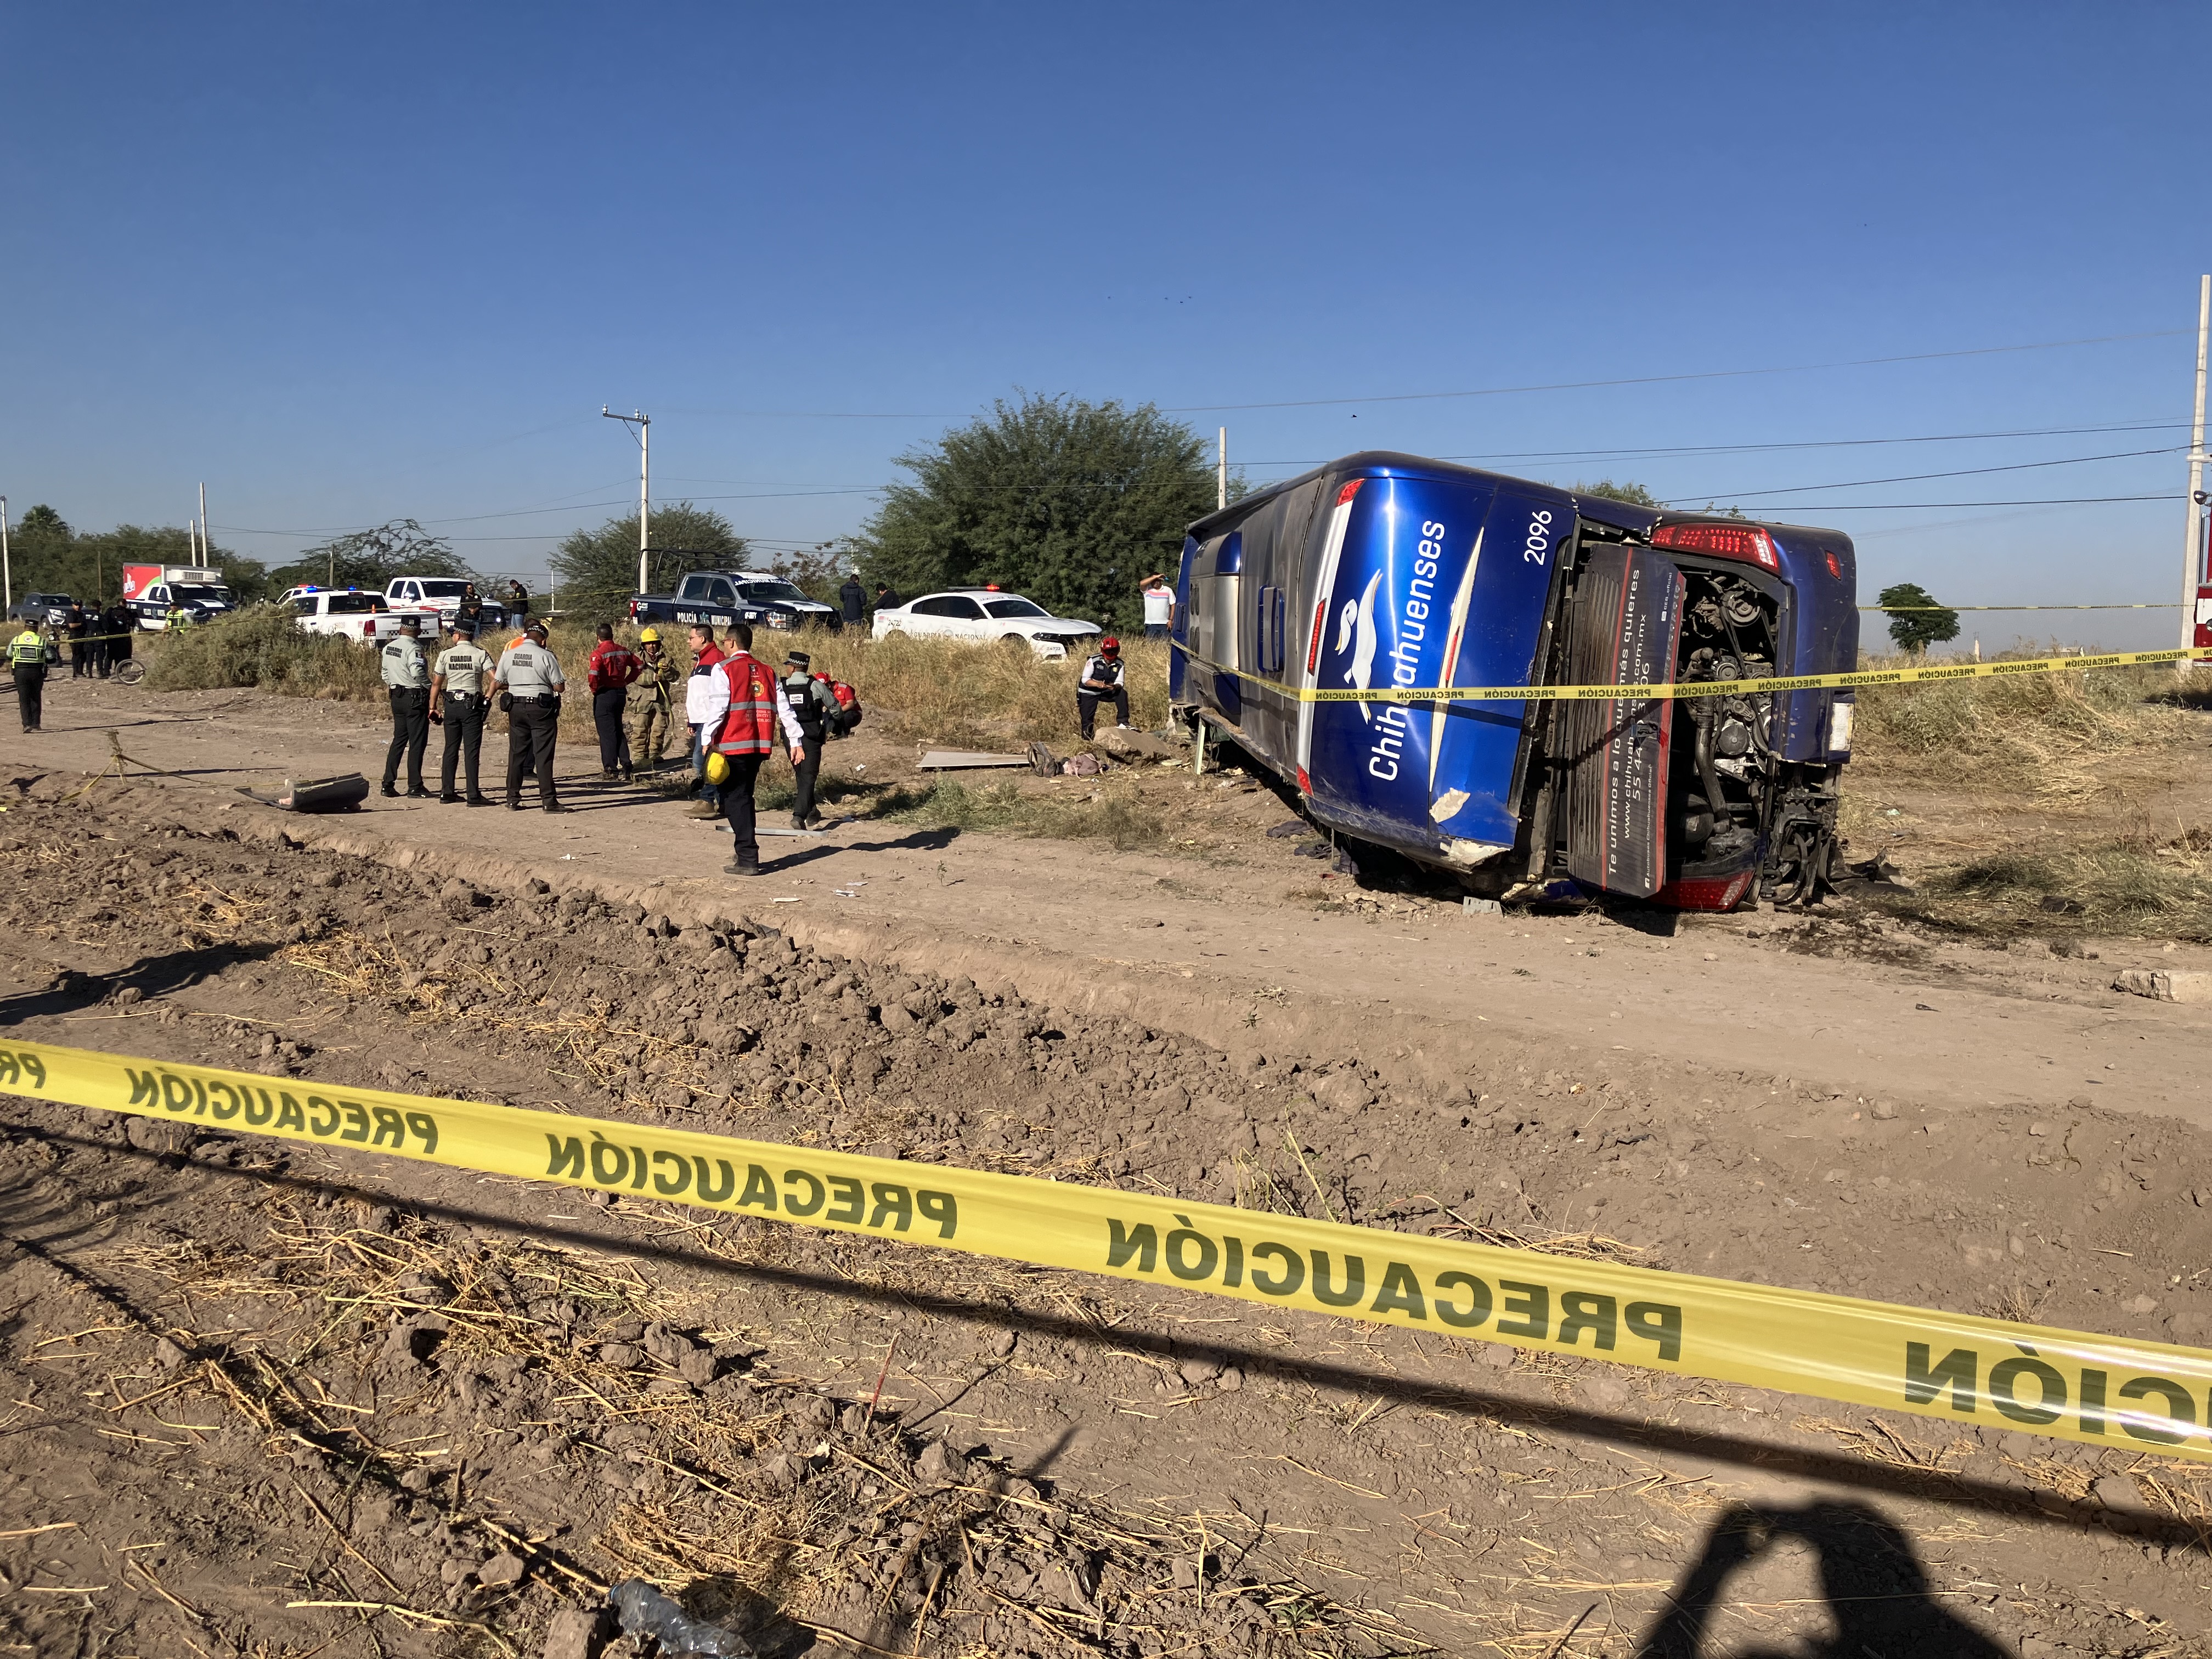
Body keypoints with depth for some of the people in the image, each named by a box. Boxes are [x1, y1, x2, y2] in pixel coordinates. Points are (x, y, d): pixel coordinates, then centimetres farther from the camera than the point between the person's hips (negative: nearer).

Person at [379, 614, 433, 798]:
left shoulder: (388, 648, 10)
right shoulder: (413, 649, -16)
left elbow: (385, 672, 14)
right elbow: (417, 672, -28)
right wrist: (429, 686, -13)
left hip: (397, 697, 8)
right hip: (415, 698, -8)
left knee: (399, 740, 15)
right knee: (417, 743, -2)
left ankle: (388, 784, 15)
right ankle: (415, 788, -1)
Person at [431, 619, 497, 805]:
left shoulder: (445, 655, 2)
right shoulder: (480, 654, -5)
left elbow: (436, 684, 5)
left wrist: (433, 707, 14)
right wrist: (488, 697, 0)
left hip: (451, 706, 3)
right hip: (473, 706, -3)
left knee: (451, 750, 11)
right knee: (471, 752, -3)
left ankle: (447, 793, 14)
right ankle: (473, 795, -6)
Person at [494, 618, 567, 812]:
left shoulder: (508, 655, 3)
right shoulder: (546, 656, -10)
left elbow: (498, 684, 10)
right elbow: (560, 687, -9)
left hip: (516, 707, 4)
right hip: (541, 708, -4)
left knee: (516, 754, 11)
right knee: (543, 755, -4)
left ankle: (513, 799, 15)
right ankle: (548, 801, -6)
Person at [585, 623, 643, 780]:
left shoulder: (598, 653, -15)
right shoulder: (624, 651, 6)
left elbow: (593, 674, -28)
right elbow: (639, 665, 14)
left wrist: (594, 689, -10)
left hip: (604, 695, -6)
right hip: (621, 693, 7)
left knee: (606, 733, 0)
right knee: (618, 731, 17)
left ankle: (611, 769, 1)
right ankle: (626, 765, 14)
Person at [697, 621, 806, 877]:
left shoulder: (723, 669, -4)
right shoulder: (767, 672, 13)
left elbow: (717, 707, -14)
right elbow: (784, 710, 9)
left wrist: (708, 739, -13)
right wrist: (796, 741, 8)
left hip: (732, 745, -6)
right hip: (760, 746, 6)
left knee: (735, 800, -2)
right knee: (744, 796, 19)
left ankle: (747, 859, -8)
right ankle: (745, 851, 25)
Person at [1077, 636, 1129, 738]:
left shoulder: (1119, 664, -9)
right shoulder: (1094, 661, -20)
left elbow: (1120, 683, -14)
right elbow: (1085, 680, -21)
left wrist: (1116, 686, -40)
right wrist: (1097, 684, -40)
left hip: (1106, 692, 3)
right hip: (1089, 693, -3)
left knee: (1122, 693, -23)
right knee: (1087, 719, -10)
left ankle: (1123, 722, -21)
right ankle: (1087, 739, 14)